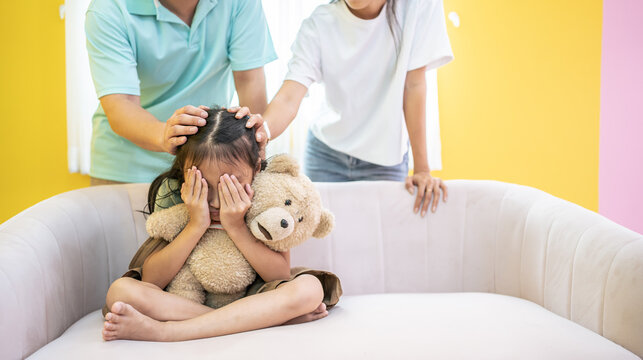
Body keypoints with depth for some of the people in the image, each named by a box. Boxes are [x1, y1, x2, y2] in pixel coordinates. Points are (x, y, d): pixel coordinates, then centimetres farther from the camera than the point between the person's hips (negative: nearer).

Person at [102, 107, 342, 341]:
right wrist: (196, 225, -25)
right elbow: (150, 281, -16)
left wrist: (236, 227, -25)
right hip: (185, 299, 1)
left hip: (251, 296, 0)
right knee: (121, 290, -28)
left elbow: (281, 275, -14)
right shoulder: (173, 194, -12)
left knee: (310, 288, -31)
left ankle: (165, 330, -34)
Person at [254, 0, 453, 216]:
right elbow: (289, 99, -25)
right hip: (327, 154, 1)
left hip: (386, 158, -1)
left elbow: (414, 86, -17)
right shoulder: (317, 25, -15)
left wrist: (422, 170, -18)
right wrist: (262, 130, -49)